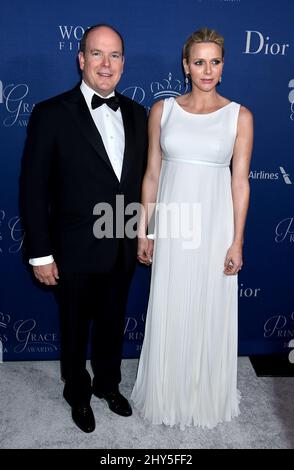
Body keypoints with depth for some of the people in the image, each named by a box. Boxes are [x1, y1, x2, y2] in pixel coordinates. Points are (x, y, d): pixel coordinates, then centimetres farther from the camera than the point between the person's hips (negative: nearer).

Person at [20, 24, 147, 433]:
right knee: (75, 328, 18)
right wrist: (40, 253, -12)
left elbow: (142, 177, 7)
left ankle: (108, 384, 48)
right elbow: (33, 189, -11)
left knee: (112, 323, 22)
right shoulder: (52, 114, -12)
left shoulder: (136, 114, 3)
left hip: (123, 249, 4)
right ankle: (78, 394, 44)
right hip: (75, 251, -4)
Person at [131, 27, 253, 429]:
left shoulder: (239, 116, 0)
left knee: (212, 312, 10)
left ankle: (208, 395, 35)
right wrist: (143, 230, 3)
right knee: (168, 312, 10)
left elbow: (240, 182, -2)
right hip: (171, 225, 1)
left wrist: (237, 241, -5)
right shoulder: (163, 110, 3)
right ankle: (167, 394, 34)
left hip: (215, 226, -1)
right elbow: (152, 174, 4)